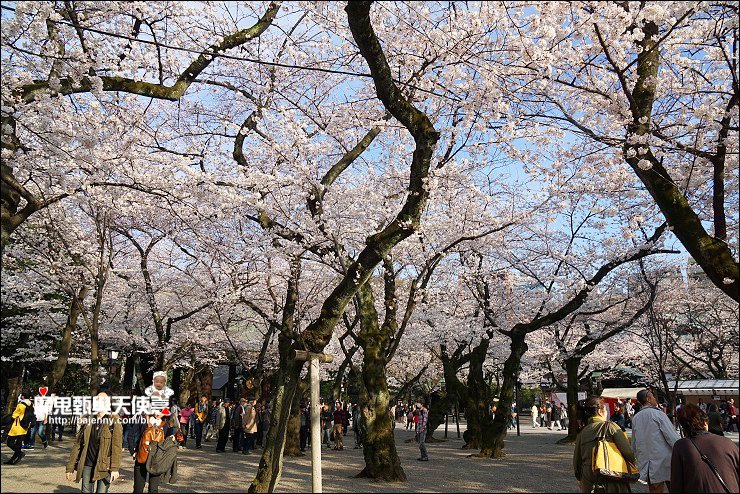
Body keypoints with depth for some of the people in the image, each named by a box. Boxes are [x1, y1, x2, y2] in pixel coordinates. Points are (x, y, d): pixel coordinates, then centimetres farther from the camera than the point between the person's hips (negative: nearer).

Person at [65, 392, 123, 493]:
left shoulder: (114, 421, -4)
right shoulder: (87, 421, 9)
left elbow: (117, 446, -10)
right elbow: (77, 444, 11)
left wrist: (115, 468, -18)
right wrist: (70, 467, 7)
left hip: (104, 466, -4)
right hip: (87, 465, 4)